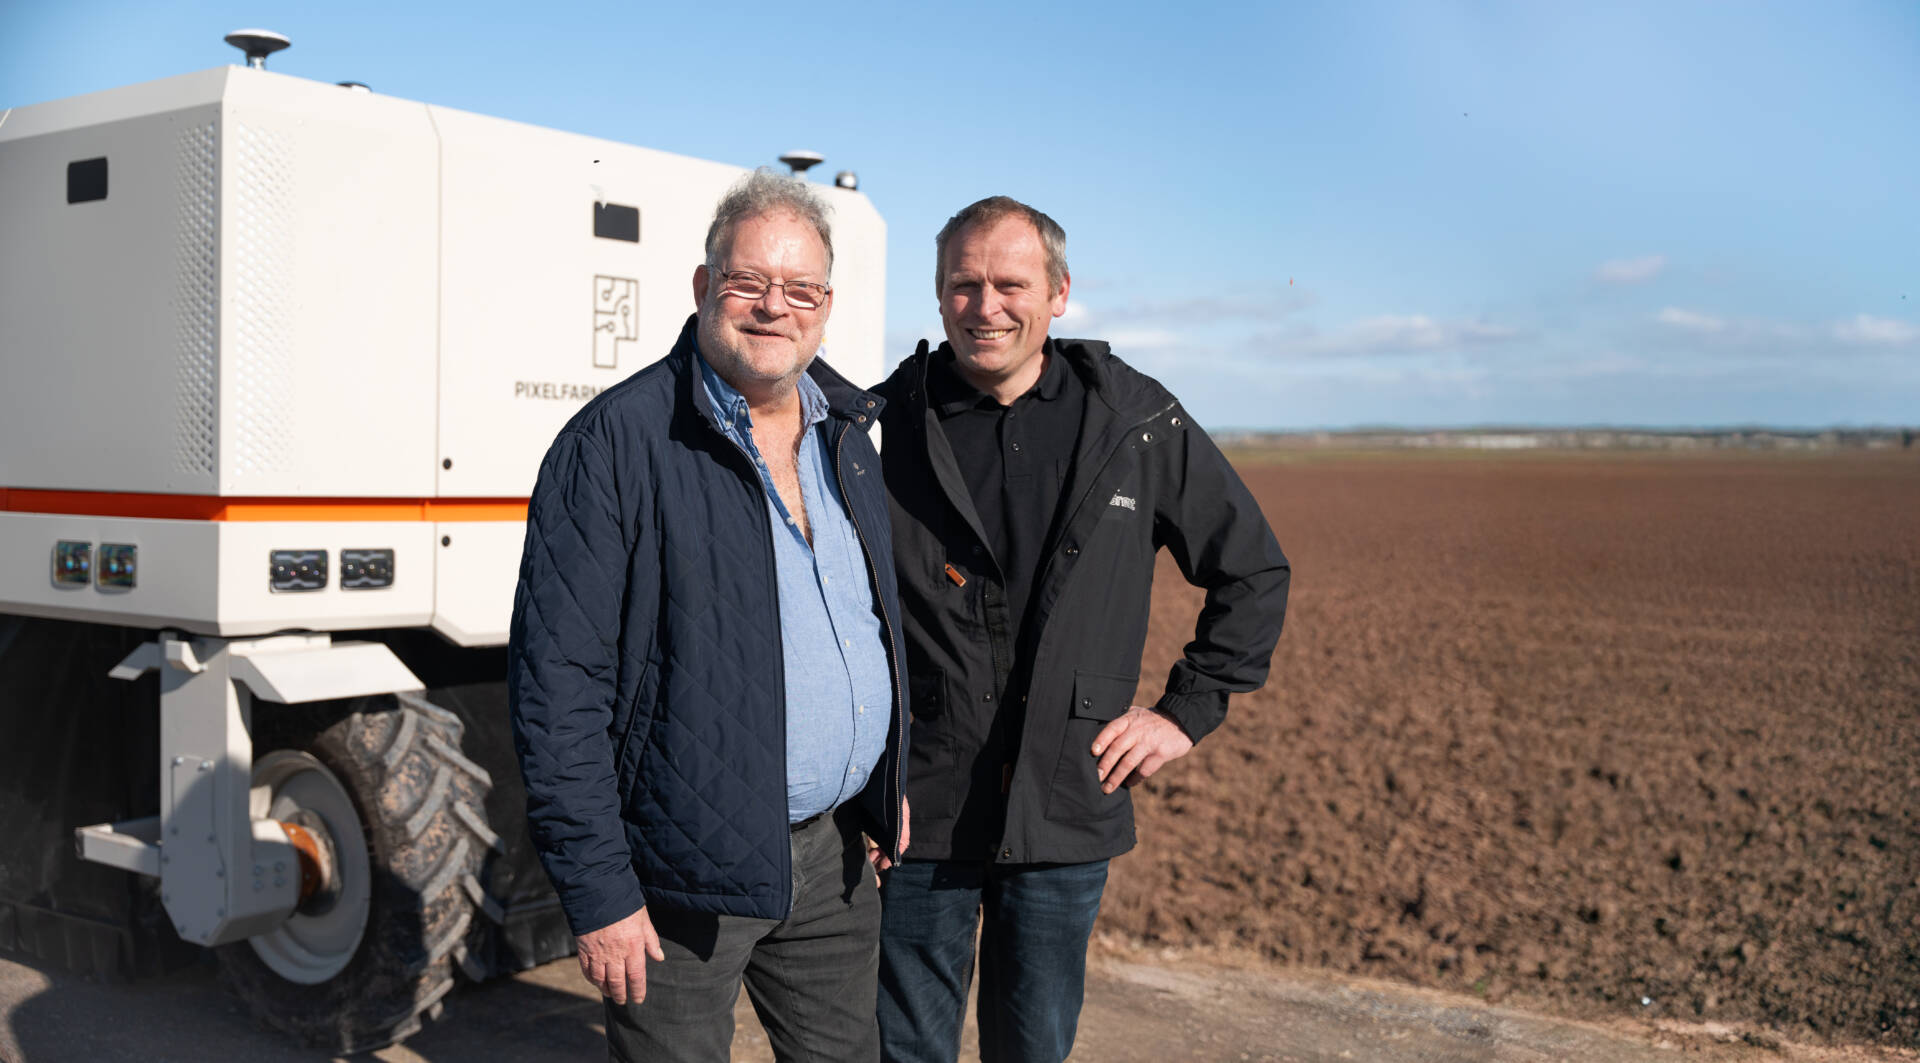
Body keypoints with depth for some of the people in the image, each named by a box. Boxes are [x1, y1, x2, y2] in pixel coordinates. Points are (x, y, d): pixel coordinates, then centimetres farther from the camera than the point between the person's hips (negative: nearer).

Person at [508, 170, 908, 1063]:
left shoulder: (845, 432, 8)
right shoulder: (614, 443, -14)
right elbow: (556, 681, -16)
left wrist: (891, 783, 17)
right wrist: (595, 889, -17)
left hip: (831, 853, 7)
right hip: (684, 868, -6)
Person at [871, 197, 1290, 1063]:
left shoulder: (1138, 424, 0)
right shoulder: (884, 428, -3)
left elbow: (1254, 572, 10)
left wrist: (1186, 711, 5)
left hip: (1067, 810, 1)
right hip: (919, 808, -1)